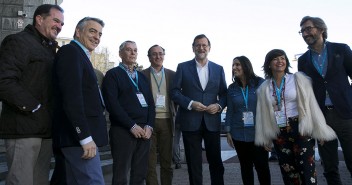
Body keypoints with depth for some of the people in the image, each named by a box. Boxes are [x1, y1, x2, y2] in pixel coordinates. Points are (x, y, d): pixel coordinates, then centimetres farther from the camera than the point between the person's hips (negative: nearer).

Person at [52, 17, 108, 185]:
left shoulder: (79, 55, 20)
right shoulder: (71, 52, -8)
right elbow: (71, 98, -19)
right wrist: (85, 137, -22)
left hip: (81, 136, 10)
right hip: (80, 137, -10)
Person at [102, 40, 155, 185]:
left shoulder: (142, 76, 19)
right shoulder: (113, 74, 1)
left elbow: (151, 103, 14)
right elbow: (112, 104, -10)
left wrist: (149, 126, -2)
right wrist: (132, 126, -14)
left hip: (144, 131, 5)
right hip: (123, 131, -5)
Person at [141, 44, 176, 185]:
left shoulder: (172, 75, 9)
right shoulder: (142, 75, 4)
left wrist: (175, 115, 2)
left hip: (166, 121, 2)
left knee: (167, 160, 9)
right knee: (150, 161, 3)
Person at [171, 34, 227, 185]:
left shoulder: (218, 69, 10)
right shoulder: (183, 67, 3)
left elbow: (224, 93, 11)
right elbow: (174, 91, -1)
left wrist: (219, 105, -9)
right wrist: (190, 103, -15)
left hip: (212, 121, 2)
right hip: (190, 121, -1)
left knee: (216, 161, 8)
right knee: (194, 163, 8)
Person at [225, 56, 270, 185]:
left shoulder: (261, 83, -2)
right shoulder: (232, 88, 7)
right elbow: (229, 111, 8)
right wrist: (228, 131, 4)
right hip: (239, 135, 3)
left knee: (262, 166, 0)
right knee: (245, 166, 11)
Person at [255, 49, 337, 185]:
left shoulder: (298, 79, -1)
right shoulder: (264, 88, 6)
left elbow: (311, 105, -2)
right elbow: (262, 114, 9)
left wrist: (321, 130, -3)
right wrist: (265, 138, 10)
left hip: (301, 130, -3)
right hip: (279, 135, 3)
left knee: (307, 171, -3)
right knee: (288, 173, 11)